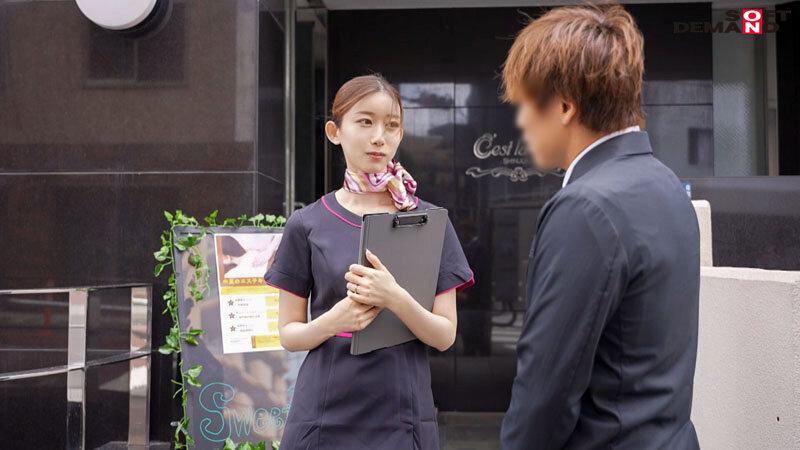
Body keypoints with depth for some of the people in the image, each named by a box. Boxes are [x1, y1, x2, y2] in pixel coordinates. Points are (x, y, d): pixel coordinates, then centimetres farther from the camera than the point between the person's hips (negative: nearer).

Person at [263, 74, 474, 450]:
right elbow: (289, 333, 2)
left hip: (402, 413, 0)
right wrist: (334, 320, -18)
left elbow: (445, 335, -3)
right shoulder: (307, 225, -1)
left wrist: (395, 298, -21)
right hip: (325, 415, 0)